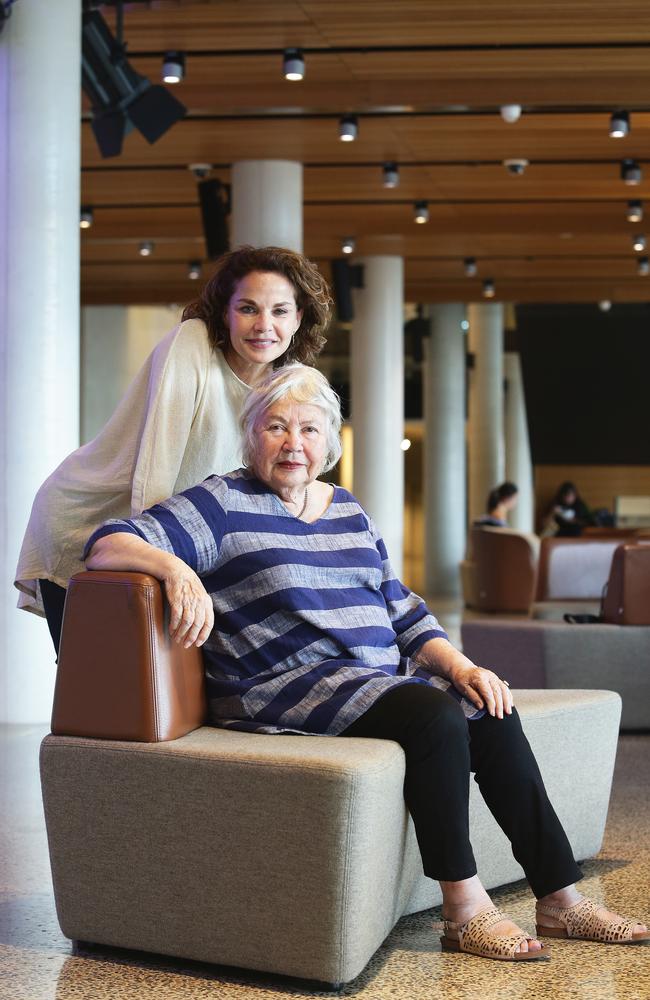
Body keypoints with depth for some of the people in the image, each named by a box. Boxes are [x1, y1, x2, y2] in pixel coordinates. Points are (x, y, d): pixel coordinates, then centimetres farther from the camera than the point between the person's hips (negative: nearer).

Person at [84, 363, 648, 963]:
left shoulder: (349, 513, 19)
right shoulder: (223, 506, -1)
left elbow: (403, 612, 21)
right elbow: (108, 546, -12)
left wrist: (461, 667, 4)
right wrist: (176, 568, -32)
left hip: (383, 676, 7)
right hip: (285, 686, -7)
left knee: (493, 716, -15)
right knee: (435, 717, -28)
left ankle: (560, 899, -9)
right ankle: (464, 911, -19)